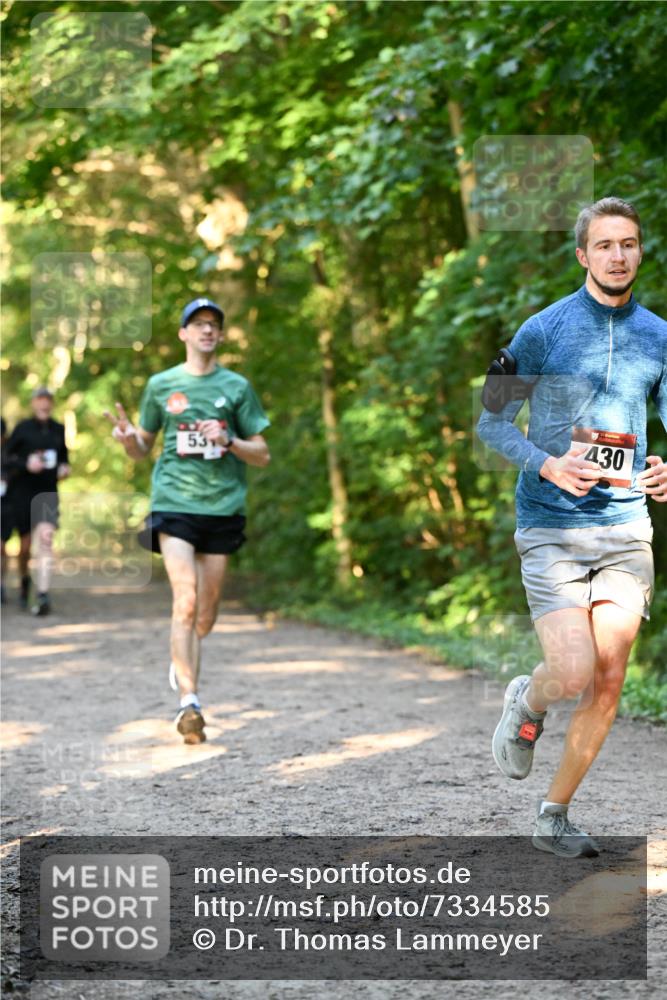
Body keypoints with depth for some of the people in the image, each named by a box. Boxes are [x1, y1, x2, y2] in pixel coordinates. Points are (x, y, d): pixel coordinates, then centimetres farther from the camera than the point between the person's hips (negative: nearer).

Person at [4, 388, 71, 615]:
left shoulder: (59, 430, 9)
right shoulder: (22, 428, -1)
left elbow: (64, 456, 23)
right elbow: (7, 457, -3)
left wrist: (64, 468, 2)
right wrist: (26, 464, -20)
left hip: (48, 493, 1)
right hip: (23, 492, -1)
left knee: (46, 537, -19)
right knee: (25, 544, 7)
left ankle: (43, 595, -26)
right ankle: (24, 580, 39)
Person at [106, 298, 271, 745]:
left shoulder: (236, 386, 7)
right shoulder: (161, 385, 8)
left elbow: (263, 455, 8)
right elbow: (142, 450, 16)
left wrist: (228, 441, -11)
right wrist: (128, 438, -7)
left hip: (223, 506, 2)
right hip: (173, 503, -2)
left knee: (208, 606, 7)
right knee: (185, 599, -15)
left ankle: (183, 665, 35)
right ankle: (189, 701, -17)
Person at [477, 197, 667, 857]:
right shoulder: (543, 330, -2)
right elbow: (490, 423, 1)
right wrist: (547, 465, -16)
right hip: (551, 527, -4)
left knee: (608, 683, 2)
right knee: (573, 674, -16)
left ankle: (554, 816, 18)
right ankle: (526, 702, 21)